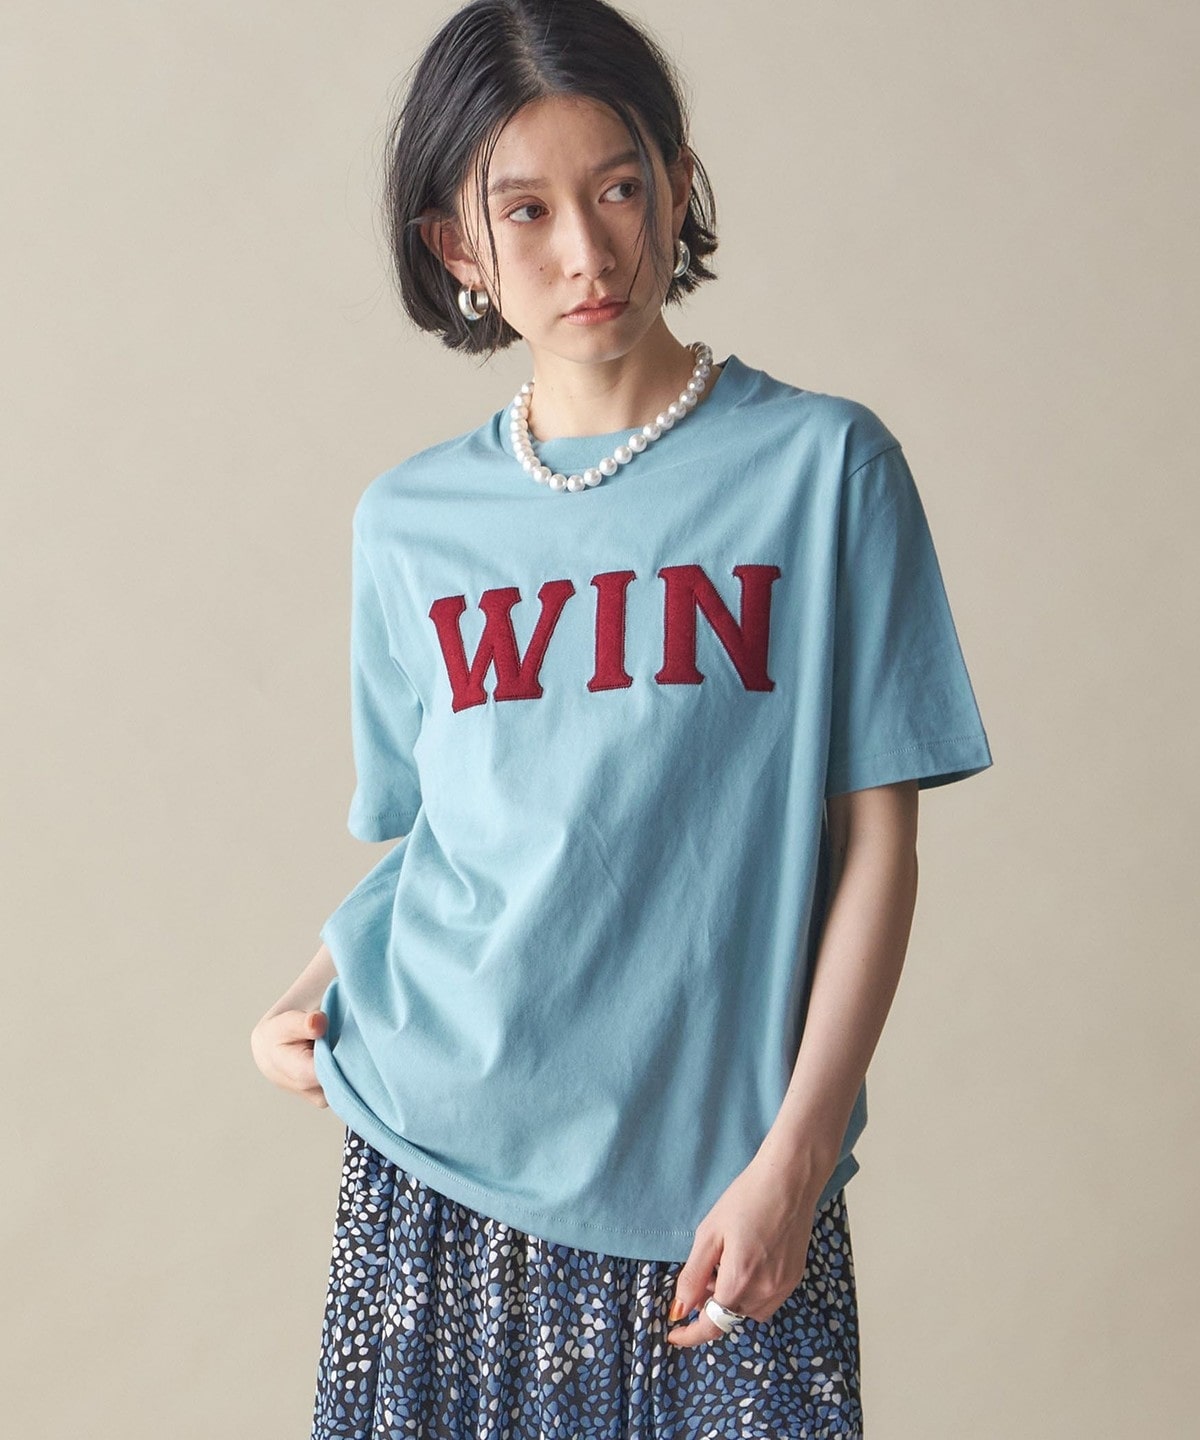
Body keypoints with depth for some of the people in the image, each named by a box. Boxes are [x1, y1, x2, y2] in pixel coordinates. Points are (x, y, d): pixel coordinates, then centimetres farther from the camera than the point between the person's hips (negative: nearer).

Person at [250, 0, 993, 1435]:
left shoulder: (820, 467, -4)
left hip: (714, 1186, -2)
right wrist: (309, 996, -3)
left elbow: (876, 839, -5)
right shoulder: (407, 524, 6)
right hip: (436, 1167, 3)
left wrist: (794, 1159, -10)